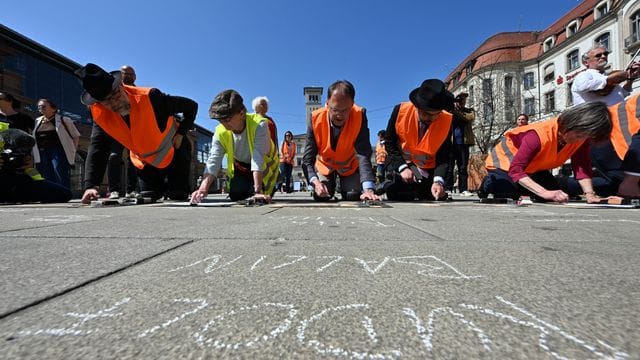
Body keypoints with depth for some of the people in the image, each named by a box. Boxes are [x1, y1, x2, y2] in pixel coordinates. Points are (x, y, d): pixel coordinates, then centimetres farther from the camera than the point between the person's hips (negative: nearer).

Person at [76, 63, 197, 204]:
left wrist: (180, 134, -18)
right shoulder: (100, 115, -16)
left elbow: (191, 106, -19)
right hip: (145, 162, 4)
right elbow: (96, 151, -18)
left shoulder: (149, 96, -29)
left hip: (174, 152, -4)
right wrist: (90, 186, -31)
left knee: (178, 198, -5)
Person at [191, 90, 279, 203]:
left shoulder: (259, 124, -35)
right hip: (240, 165, 4)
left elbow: (258, 159, -41)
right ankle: (248, 187, 27)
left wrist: (257, 191, -45)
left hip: (264, 165, -3)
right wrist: (203, 189, -45)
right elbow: (213, 161, -29)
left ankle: (270, 188, 21)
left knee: (260, 199, -14)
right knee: (235, 196, -8)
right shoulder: (220, 132, -23)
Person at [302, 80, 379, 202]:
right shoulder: (315, 118, -29)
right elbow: (308, 158, -27)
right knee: (320, 197, -8)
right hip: (324, 165, 1)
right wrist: (315, 181, -46)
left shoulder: (359, 116, -31)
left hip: (349, 165, 0)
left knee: (353, 198, -8)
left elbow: (363, 154, -38)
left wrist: (368, 189, -51)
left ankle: (344, 187, 28)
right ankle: (331, 185, 28)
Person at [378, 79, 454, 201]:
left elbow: (444, 156, -12)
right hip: (400, 163, -2)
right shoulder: (400, 111, -19)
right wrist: (402, 167, -18)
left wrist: (438, 180, -29)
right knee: (396, 196, -19)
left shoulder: (447, 120, -15)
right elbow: (389, 143, -9)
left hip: (428, 169, 2)